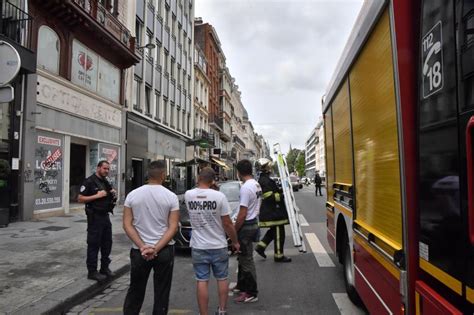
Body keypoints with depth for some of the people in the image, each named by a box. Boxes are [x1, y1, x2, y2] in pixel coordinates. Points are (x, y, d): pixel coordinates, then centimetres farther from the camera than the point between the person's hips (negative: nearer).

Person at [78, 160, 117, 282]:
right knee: (94, 244, 0)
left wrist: (113, 194, 2)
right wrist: (97, 196, -20)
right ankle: (92, 271, 11)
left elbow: (112, 194, 25)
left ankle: (105, 267, 26)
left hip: (105, 216, 8)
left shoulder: (106, 182, 13)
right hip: (95, 217, -8)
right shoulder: (89, 181, -10)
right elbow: (80, 198, -14)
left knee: (107, 243, 13)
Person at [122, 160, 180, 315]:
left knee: (135, 290, 19)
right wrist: (156, 249, -15)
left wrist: (142, 246, -11)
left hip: (138, 251, 2)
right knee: (161, 292, 11)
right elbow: (173, 227, -13)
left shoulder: (132, 195, -3)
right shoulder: (171, 197, -9)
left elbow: (127, 225, -6)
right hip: (164, 251, -2)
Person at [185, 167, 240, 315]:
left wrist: (200, 185, 8)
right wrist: (235, 241, 2)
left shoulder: (188, 195, -8)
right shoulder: (219, 196, -15)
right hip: (218, 246, -1)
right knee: (222, 279, 17)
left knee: (202, 281, 8)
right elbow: (227, 224, -10)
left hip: (198, 247, 1)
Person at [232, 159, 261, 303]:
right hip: (253, 222, 10)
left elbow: (242, 214, -23)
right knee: (243, 257, 21)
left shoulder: (246, 188, -22)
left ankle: (251, 293, 9)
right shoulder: (257, 185, 8)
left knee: (246, 260, 0)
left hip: (246, 226, -10)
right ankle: (242, 285, 35)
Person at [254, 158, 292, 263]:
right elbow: (270, 196, -25)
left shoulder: (264, 179, 15)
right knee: (279, 233, -1)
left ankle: (260, 246, 22)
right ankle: (279, 256, 10)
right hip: (273, 212, -11)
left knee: (274, 230, 21)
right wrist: (284, 196, -21)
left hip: (271, 211, 11)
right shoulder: (265, 180, -20)